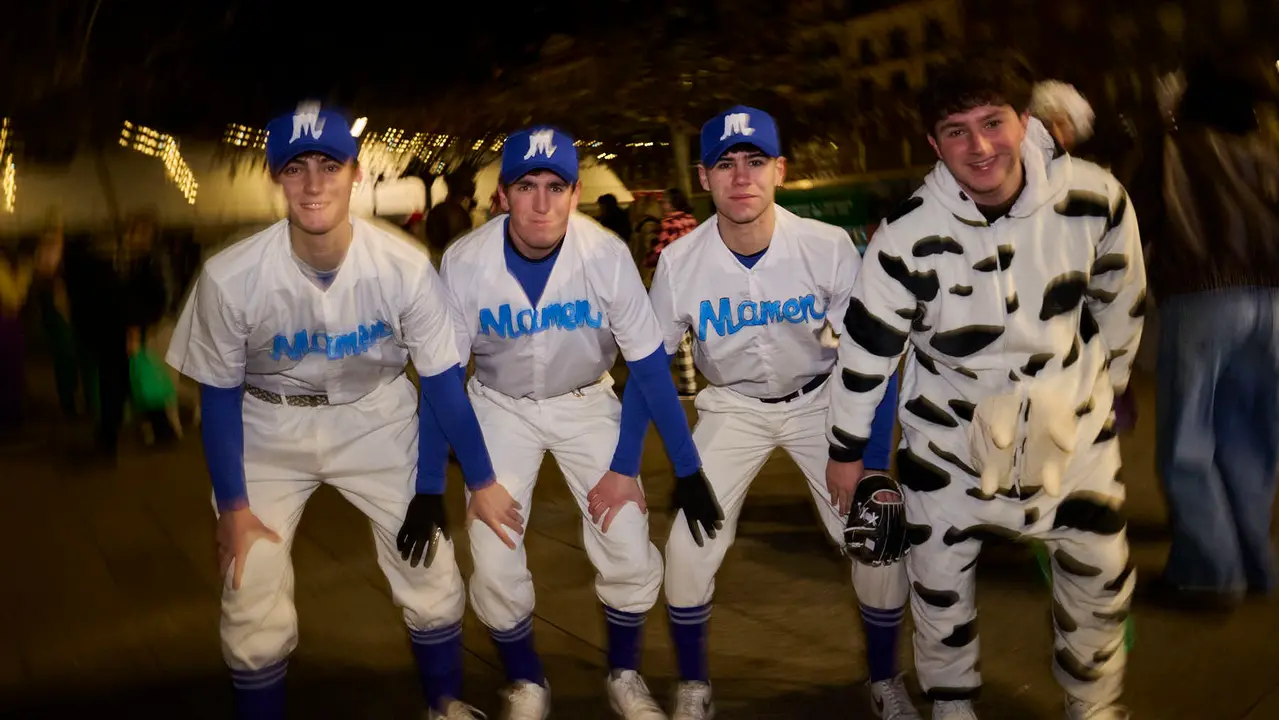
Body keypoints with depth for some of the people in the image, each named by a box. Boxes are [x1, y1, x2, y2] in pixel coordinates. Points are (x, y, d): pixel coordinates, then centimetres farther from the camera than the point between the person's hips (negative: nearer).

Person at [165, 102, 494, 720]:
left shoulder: (405, 267, -24)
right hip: (267, 430, 0)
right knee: (254, 616, -3)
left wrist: (430, 487, -7)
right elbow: (218, 395, -8)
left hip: (376, 420, 1)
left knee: (434, 581, 0)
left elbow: (440, 381, -10)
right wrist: (232, 506, -6)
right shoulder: (230, 277, -23)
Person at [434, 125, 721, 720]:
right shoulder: (464, 264, -23)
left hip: (587, 402, 0)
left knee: (630, 555, -8)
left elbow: (647, 365, -15)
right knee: (494, 568, -7)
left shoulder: (606, 255, -25)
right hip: (501, 407, 0)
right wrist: (477, 479, -15)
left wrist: (666, 469, -15)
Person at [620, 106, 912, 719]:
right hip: (732, 407, 1)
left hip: (819, 399, 0)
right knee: (688, 549, -11)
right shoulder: (680, 262, -20)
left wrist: (871, 461, -20)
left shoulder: (828, 248, -23)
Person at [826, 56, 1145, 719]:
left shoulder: (1096, 198, -18)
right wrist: (847, 447, -6)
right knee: (939, 574, 7)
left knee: (1101, 572, 11)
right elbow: (866, 347, -15)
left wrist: (1107, 383, 13)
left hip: (1071, 415, 2)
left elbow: (1120, 302, 1)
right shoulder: (907, 238, -26)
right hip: (951, 423, -2)